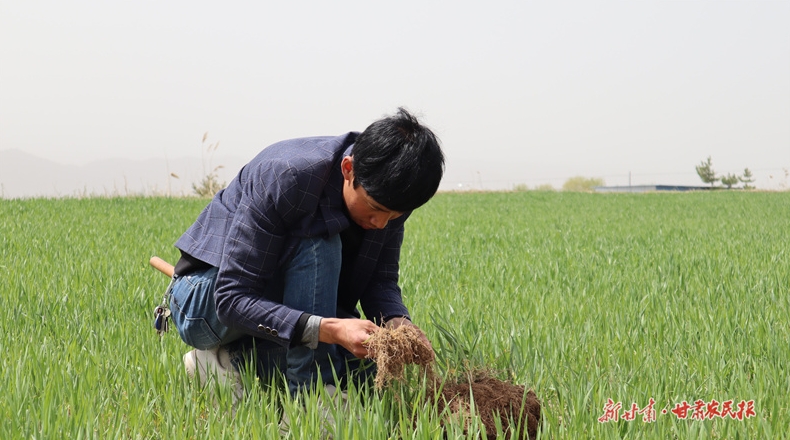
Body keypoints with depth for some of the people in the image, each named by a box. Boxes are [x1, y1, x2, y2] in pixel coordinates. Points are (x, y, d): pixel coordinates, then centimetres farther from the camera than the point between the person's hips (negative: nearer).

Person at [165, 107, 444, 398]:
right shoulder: (285, 178, -32)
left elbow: (381, 280, -4)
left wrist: (399, 323, -28)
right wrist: (329, 329, -45)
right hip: (205, 304, -7)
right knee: (318, 241, -31)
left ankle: (230, 362, -3)